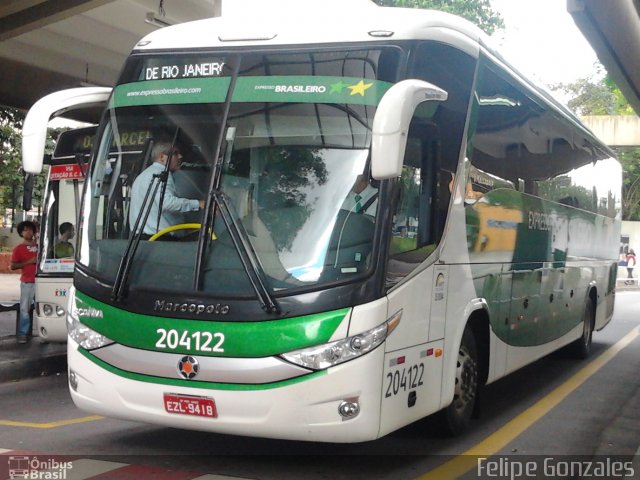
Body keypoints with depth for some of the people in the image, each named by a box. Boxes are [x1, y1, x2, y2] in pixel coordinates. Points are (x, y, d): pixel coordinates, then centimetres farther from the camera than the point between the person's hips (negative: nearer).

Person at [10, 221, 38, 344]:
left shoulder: (39, 245, 12)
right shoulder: (18, 249, 1)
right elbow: (13, 266, -5)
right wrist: (29, 262, -13)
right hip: (27, 282, -3)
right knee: (25, 308, -2)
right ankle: (22, 334, 4)